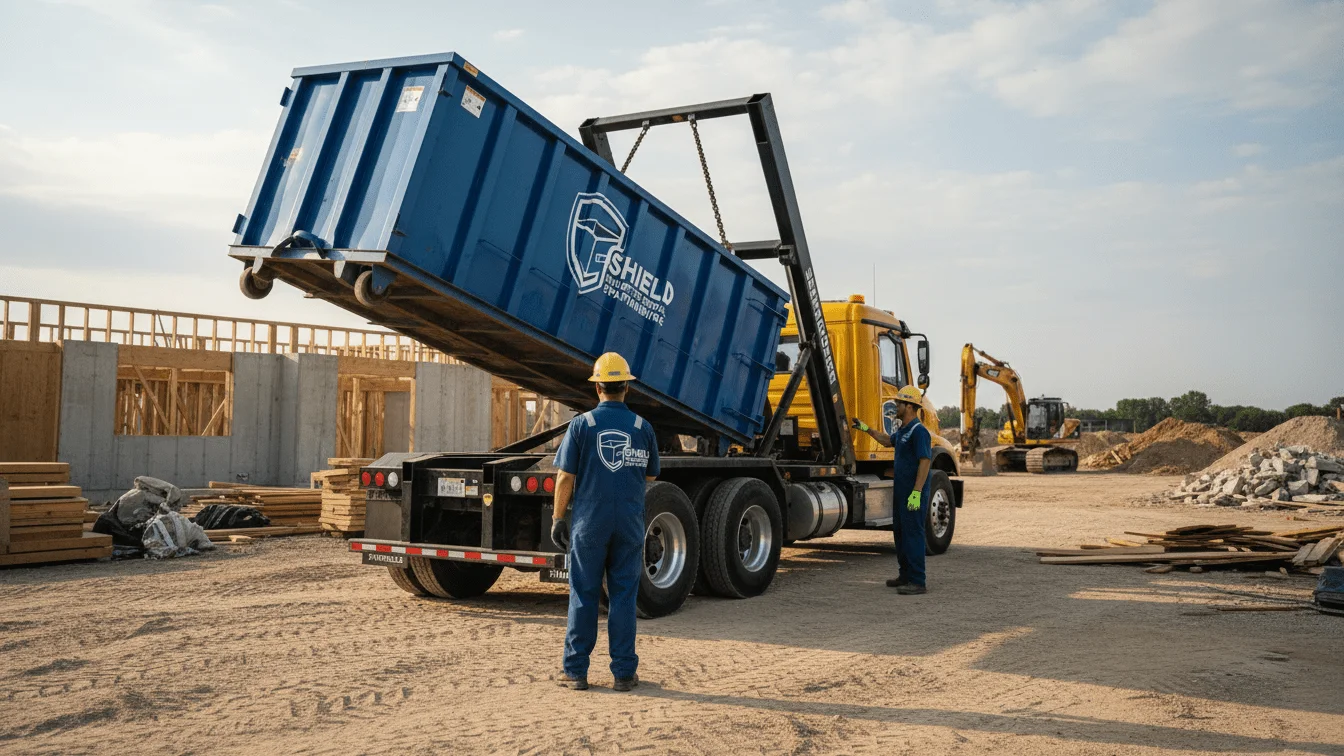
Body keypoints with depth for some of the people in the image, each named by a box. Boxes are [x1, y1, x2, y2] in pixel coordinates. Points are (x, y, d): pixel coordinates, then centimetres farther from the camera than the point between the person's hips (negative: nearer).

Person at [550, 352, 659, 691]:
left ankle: (576, 670, 9)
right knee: (624, 596, 6)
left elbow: (565, 477, -5)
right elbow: (650, 475, 13)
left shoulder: (581, 424, -5)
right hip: (630, 524, 1)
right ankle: (624, 672, 9)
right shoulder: (643, 427, 2)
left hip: (589, 522, -1)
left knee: (583, 595, 5)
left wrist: (558, 518, 4)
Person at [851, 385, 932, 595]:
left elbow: (925, 462, -24)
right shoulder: (902, 430, 14)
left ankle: (918, 581, -6)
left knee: (913, 534, -9)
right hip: (901, 491, 10)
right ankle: (906, 575, 26)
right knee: (900, 532, 16)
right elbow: (887, 441, 37)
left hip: (914, 494, -10)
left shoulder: (919, 431, -17)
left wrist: (916, 493, -28)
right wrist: (867, 429, 36)